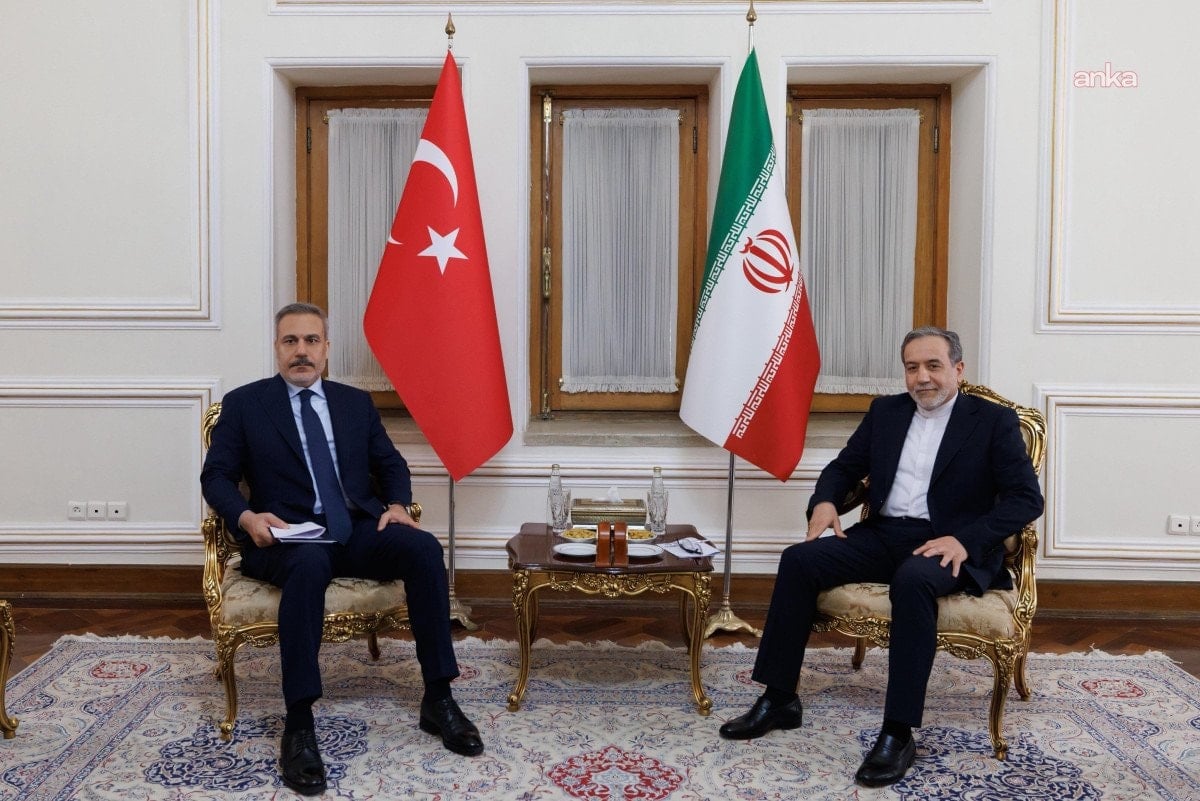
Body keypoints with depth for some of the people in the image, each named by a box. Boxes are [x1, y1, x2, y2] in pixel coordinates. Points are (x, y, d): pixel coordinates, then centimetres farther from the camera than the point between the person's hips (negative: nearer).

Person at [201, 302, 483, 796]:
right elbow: (216, 476, 4)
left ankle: (438, 700, -19)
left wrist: (397, 504, -4)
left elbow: (391, 464, 18)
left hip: (359, 530, 3)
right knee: (309, 563, -39)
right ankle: (298, 725, -34)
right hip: (289, 537, -3)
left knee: (424, 547, -27)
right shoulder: (243, 404, 9)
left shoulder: (356, 403, 18)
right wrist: (247, 518, -16)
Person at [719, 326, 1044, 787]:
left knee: (912, 581, -38)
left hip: (947, 546, -4)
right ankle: (778, 700, -9)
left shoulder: (994, 421, 1)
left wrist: (965, 540, -20)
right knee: (798, 560, -18)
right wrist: (824, 502, -5)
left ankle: (898, 732, -30)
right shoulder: (885, 411, 15)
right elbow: (844, 466, 19)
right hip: (882, 536, 5)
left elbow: (1027, 498, -5)